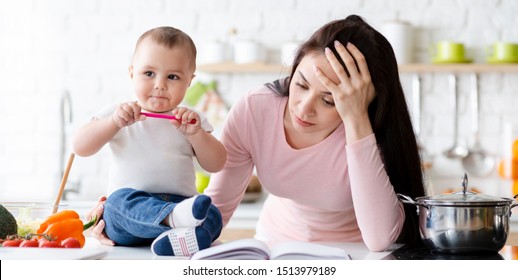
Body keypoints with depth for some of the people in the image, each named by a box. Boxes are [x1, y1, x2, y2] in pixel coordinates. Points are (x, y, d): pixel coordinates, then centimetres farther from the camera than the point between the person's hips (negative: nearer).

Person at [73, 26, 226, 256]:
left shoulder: (191, 119, 15)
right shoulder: (118, 114, 13)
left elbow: (216, 165, 8)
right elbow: (80, 148, 2)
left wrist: (195, 133, -9)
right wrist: (114, 122, -13)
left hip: (181, 201, 2)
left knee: (212, 216, -29)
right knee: (122, 200, -35)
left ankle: (183, 238, -59)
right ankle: (174, 218, -60)